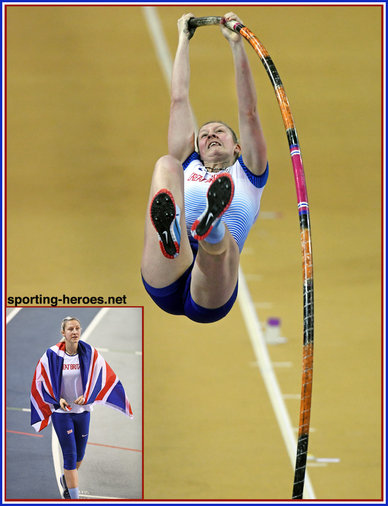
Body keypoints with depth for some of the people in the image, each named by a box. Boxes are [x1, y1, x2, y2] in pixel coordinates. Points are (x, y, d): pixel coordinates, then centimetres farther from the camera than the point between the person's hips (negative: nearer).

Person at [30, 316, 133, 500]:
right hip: (61, 411, -3)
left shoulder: (90, 353, -5)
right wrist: (58, 399, -14)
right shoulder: (52, 355, -9)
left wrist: (86, 397, -13)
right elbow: (40, 382, -1)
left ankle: (66, 479, 45)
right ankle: (74, 498, -3)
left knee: (79, 456, 14)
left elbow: (100, 378, 1)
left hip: (83, 410, 3)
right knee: (70, 455, -8)